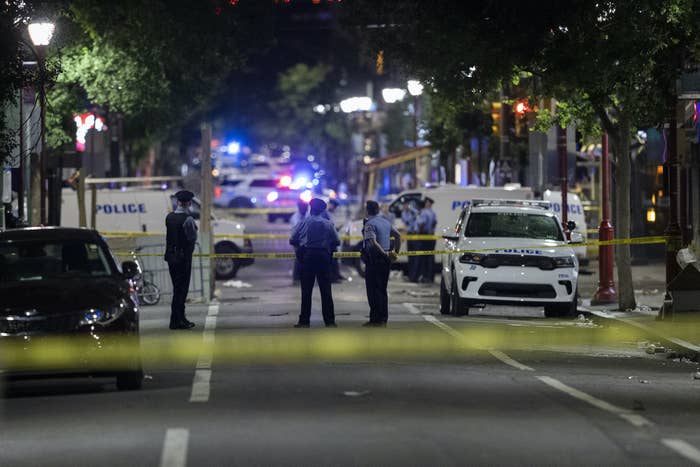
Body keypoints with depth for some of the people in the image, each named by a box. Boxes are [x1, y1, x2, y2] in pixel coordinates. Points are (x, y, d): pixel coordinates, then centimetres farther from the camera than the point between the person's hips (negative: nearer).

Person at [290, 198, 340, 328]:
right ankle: (329, 321, 0)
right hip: (324, 257, 1)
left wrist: (299, 250, 16)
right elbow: (336, 241, -1)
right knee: (326, 290, 3)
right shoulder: (328, 224, 3)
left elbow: (292, 240, -1)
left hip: (307, 257, -1)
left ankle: (304, 321, 0)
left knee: (306, 290, 2)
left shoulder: (304, 222, 0)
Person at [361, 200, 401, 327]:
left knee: (373, 289, -3)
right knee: (382, 289, 14)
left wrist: (384, 253, -18)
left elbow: (373, 243, -25)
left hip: (374, 259, -8)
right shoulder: (386, 222, 12)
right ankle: (383, 319, 16)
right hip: (386, 259, 8)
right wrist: (395, 251, 17)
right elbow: (397, 235, 17)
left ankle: (375, 319, -4)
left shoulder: (370, 224, -13)